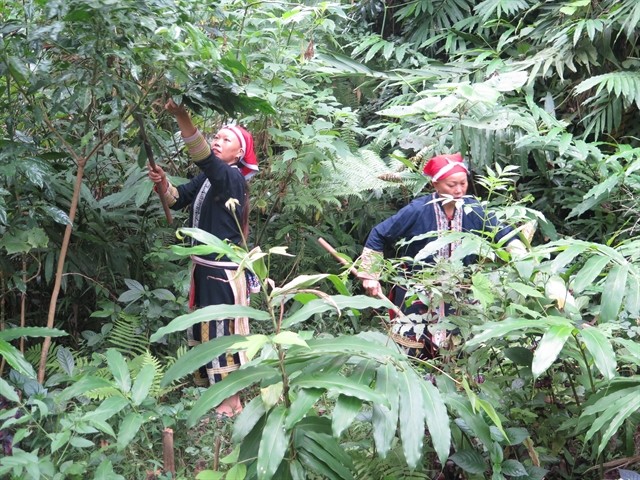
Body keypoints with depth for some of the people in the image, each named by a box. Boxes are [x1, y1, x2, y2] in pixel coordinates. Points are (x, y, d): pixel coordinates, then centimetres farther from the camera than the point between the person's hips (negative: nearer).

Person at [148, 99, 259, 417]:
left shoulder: (231, 178, -17)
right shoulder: (207, 178, 9)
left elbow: (204, 158, -35)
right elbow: (178, 199, 11)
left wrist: (182, 117, -47)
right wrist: (162, 183, -12)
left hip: (224, 270, -9)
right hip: (204, 267, 9)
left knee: (222, 331, -2)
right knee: (202, 329, 18)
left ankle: (231, 401, 9)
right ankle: (212, 389, 32)